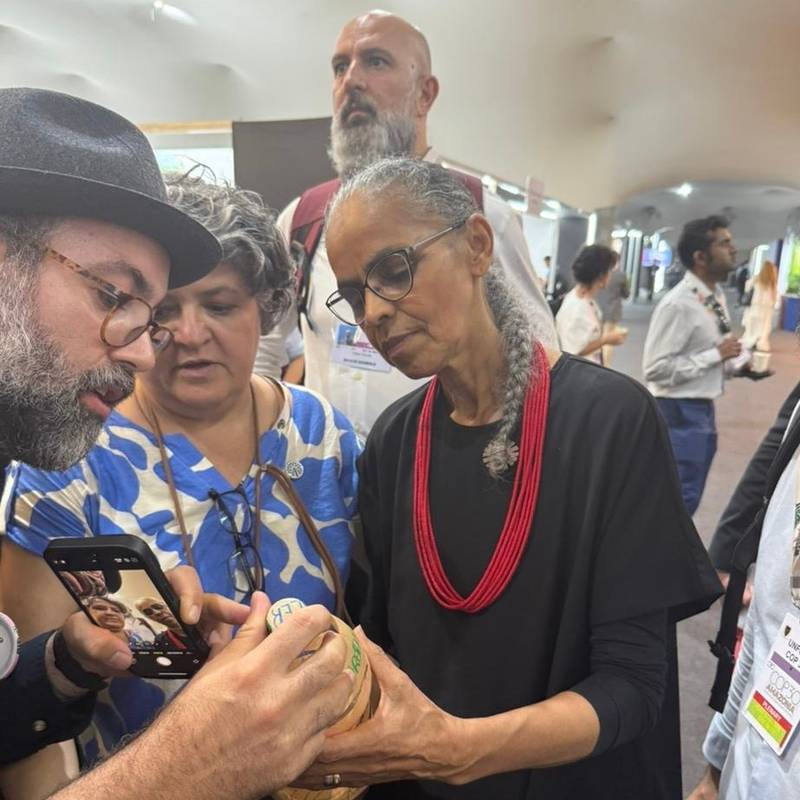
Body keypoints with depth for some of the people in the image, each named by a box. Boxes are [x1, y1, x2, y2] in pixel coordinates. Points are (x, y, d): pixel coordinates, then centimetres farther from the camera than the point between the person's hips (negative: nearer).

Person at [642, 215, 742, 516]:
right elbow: (656, 368, -25)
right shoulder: (678, 304, -21)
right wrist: (716, 355, -20)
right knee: (678, 498, 2)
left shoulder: (717, 296, 8)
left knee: (688, 496, 19)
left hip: (704, 408, 9)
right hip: (680, 412, -9)